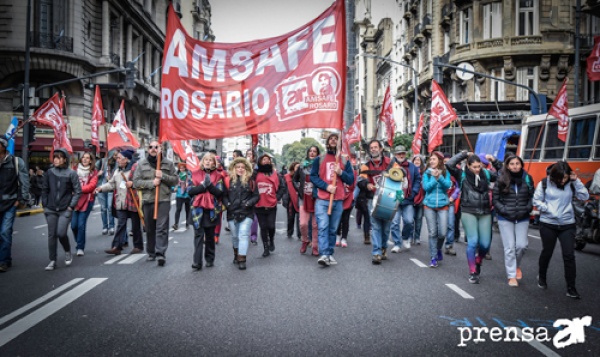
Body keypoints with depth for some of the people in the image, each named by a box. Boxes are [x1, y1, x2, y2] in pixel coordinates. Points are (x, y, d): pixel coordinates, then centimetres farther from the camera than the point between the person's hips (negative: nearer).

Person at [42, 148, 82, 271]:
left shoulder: (71, 173, -4)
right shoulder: (49, 173, 6)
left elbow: (78, 191, -2)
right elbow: (44, 190, 13)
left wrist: (71, 206, -8)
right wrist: (45, 205, 6)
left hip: (65, 210, -3)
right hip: (51, 210, 3)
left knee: (61, 233, -11)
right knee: (52, 235, 3)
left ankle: (68, 252, 18)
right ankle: (52, 261, 12)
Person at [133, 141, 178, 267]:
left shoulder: (168, 163, 7)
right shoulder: (141, 163, 8)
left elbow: (175, 180, 5)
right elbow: (136, 182, 2)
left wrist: (163, 176, -11)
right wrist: (151, 183, -11)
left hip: (164, 200, -2)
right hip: (147, 200, 2)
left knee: (162, 227, -10)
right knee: (149, 229, 9)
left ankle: (160, 253, -13)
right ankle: (151, 253, 21)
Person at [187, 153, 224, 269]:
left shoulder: (218, 176, 7)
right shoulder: (194, 174, 9)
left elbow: (219, 192, -5)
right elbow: (190, 190, -2)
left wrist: (209, 184, -20)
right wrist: (203, 185, -14)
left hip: (211, 210, 0)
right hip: (197, 209, 0)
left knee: (210, 236, 9)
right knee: (198, 235, -7)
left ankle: (210, 259, 22)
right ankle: (197, 262, -10)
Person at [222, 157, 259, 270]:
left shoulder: (251, 181, 3)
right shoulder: (228, 180, 3)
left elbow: (256, 196, 6)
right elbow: (224, 195, 6)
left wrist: (249, 203, -10)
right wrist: (227, 204, -10)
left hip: (246, 213, -1)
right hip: (232, 213, 2)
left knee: (243, 235, -9)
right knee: (235, 236, 14)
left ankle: (242, 259, -7)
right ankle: (236, 254, 37)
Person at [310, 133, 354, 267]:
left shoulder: (345, 160, 14)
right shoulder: (319, 159, 10)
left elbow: (351, 180, 10)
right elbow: (313, 176, 3)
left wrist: (341, 172, -9)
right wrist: (326, 186, -11)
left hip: (338, 200, 2)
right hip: (322, 200, -2)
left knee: (333, 229, 6)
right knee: (323, 227, -13)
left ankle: (330, 254, 14)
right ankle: (324, 255, -17)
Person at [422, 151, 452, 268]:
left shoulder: (445, 173, 4)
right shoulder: (427, 173, 4)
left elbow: (448, 185, -10)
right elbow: (425, 187, -7)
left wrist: (439, 177, -23)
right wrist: (434, 179, -19)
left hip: (442, 205, 0)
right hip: (429, 206, 0)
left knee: (442, 232, -4)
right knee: (432, 233, 0)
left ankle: (438, 249, 28)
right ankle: (433, 257, 8)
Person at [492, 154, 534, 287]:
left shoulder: (527, 178, 2)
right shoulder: (501, 179, -4)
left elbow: (532, 197, 10)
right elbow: (495, 199, 1)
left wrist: (527, 209, -5)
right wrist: (504, 210, -11)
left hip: (522, 219, 2)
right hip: (505, 219, -2)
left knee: (521, 245, -4)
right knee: (509, 247, 1)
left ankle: (517, 265, 28)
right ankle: (511, 275, 13)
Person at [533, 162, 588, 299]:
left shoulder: (571, 184, 1)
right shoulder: (544, 184, -5)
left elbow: (584, 197, -5)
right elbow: (537, 201, -2)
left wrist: (576, 181, -12)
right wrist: (549, 210, -15)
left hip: (567, 224, 1)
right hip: (548, 224, -1)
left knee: (569, 255, -4)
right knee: (547, 252, 14)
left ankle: (571, 288, 3)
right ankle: (542, 277, 37)